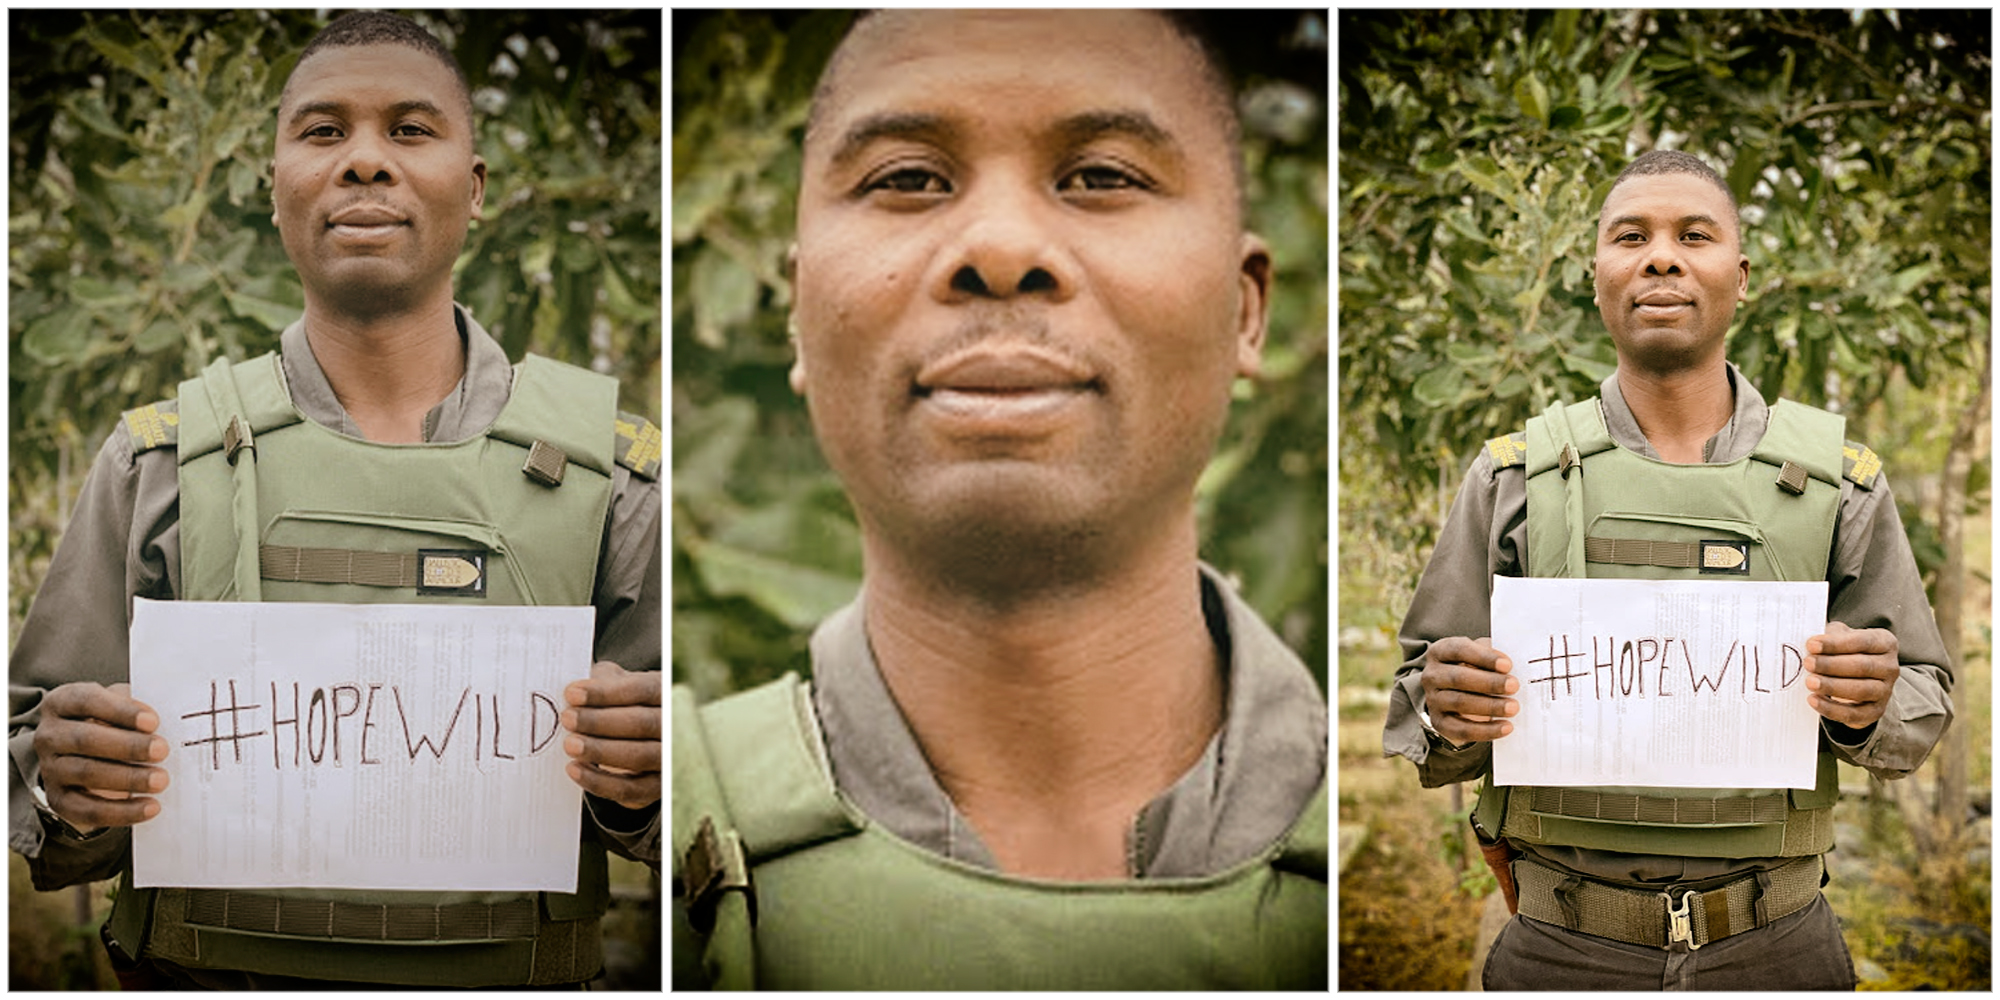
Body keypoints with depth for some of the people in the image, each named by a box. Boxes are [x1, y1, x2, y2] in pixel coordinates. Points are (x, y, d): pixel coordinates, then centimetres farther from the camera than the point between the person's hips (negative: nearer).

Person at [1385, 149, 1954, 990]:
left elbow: (1923, 710, 6)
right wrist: (1451, 717, -19)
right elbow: (1418, 723, 4)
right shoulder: (1512, 477, 1)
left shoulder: (1838, 477, 2)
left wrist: (1869, 708, -16)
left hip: (1776, 950, 1)